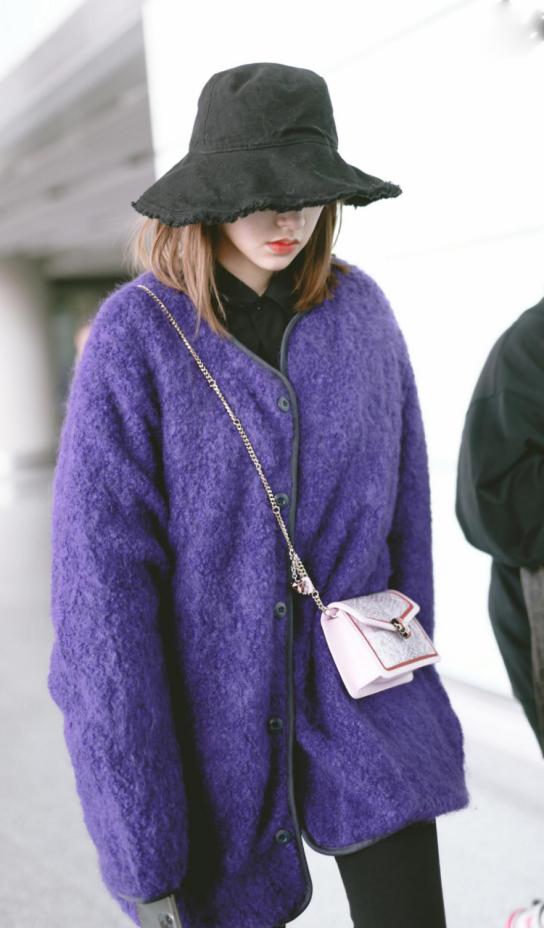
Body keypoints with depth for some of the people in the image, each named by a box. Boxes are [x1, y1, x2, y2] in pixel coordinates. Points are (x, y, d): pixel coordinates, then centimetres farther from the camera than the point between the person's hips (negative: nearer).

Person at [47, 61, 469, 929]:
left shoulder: (360, 308, -3)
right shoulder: (135, 335, -15)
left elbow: (401, 498, 5)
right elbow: (99, 587, -18)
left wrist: (413, 677, 11)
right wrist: (138, 856, -17)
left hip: (357, 696, 3)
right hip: (214, 716, -2)